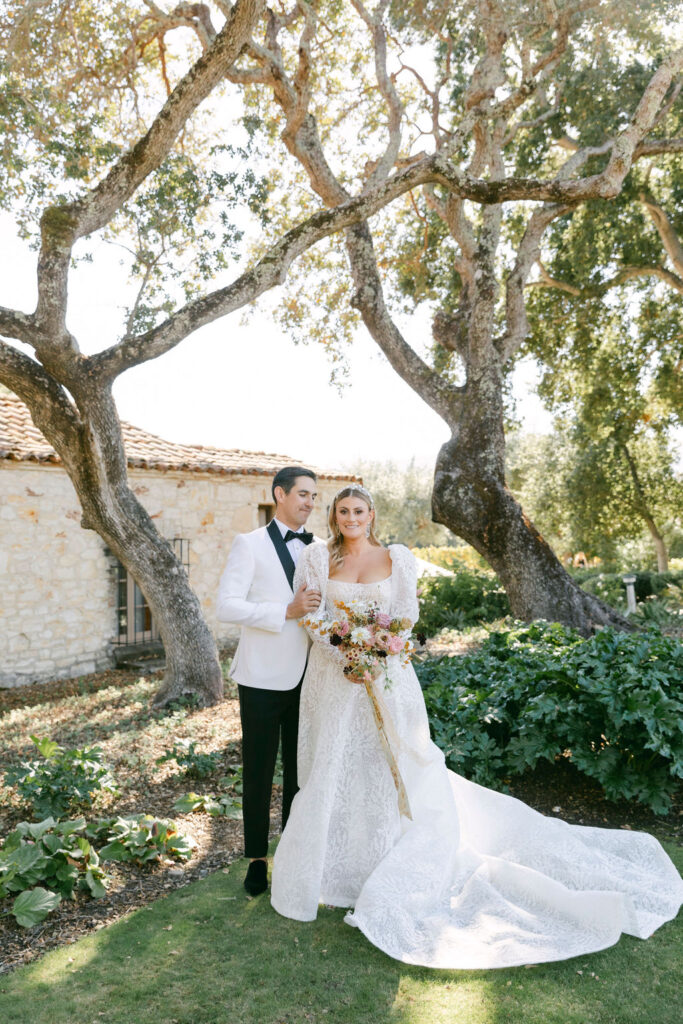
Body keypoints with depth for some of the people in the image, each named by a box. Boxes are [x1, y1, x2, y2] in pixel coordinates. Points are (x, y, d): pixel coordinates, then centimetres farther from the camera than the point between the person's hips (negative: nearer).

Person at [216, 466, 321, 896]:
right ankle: (257, 859, 27)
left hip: (306, 676, 4)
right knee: (259, 771, 9)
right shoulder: (250, 544, -5)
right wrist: (287, 612, -21)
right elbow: (227, 605, -14)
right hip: (264, 678, -4)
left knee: (301, 769, 15)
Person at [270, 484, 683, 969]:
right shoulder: (319, 557, 2)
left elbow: (406, 616, -2)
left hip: (386, 679, -1)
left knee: (398, 767, 3)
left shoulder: (397, 558, 2)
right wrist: (346, 659, -16)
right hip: (334, 679, 1)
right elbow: (313, 616, -4)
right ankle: (331, 870, 28)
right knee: (332, 771, 8)